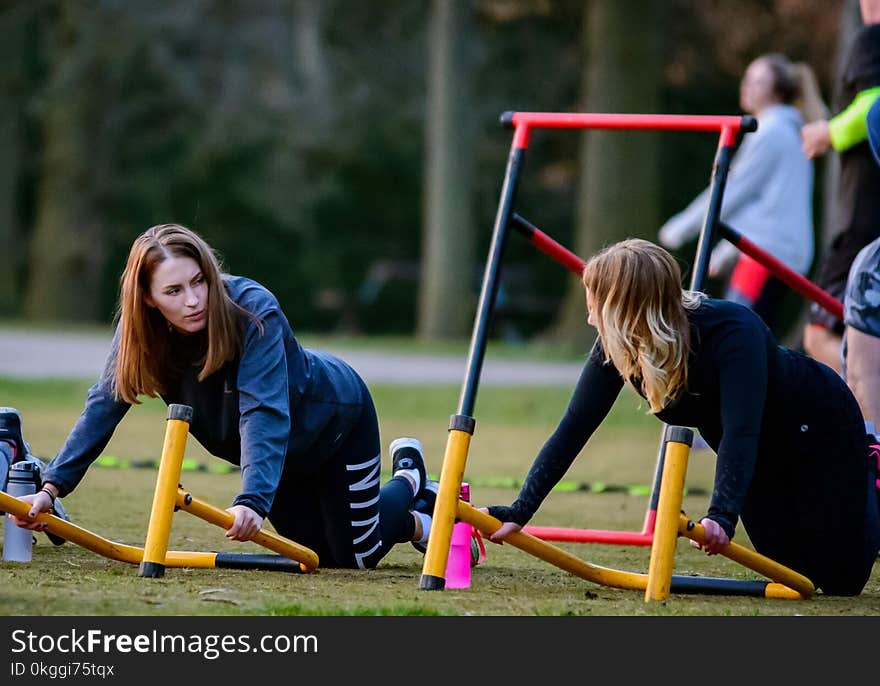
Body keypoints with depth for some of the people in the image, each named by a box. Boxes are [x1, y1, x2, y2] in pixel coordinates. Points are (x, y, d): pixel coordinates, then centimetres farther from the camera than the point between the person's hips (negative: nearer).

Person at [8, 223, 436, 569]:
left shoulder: (255, 312, -39)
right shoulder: (141, 330, -24)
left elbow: (263, 414, -47)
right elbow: (103, 407, -24)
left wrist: (252, 500, -59)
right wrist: (52, 487, -34)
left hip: (337, 418, -5)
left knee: (356, 555, -1)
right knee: (317, 553, 12)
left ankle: (408, 480, 30)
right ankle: (415, 522, 41)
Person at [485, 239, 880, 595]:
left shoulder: (734, 331, -40)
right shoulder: (614, 347, -23)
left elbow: (741, 430, -48)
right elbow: (573, 431, -21)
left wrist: (722, 515, -61)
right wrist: (519, 512, -27)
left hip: (821, 426, -6)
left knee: (841, 579, -2)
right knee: (796, 576, 11)